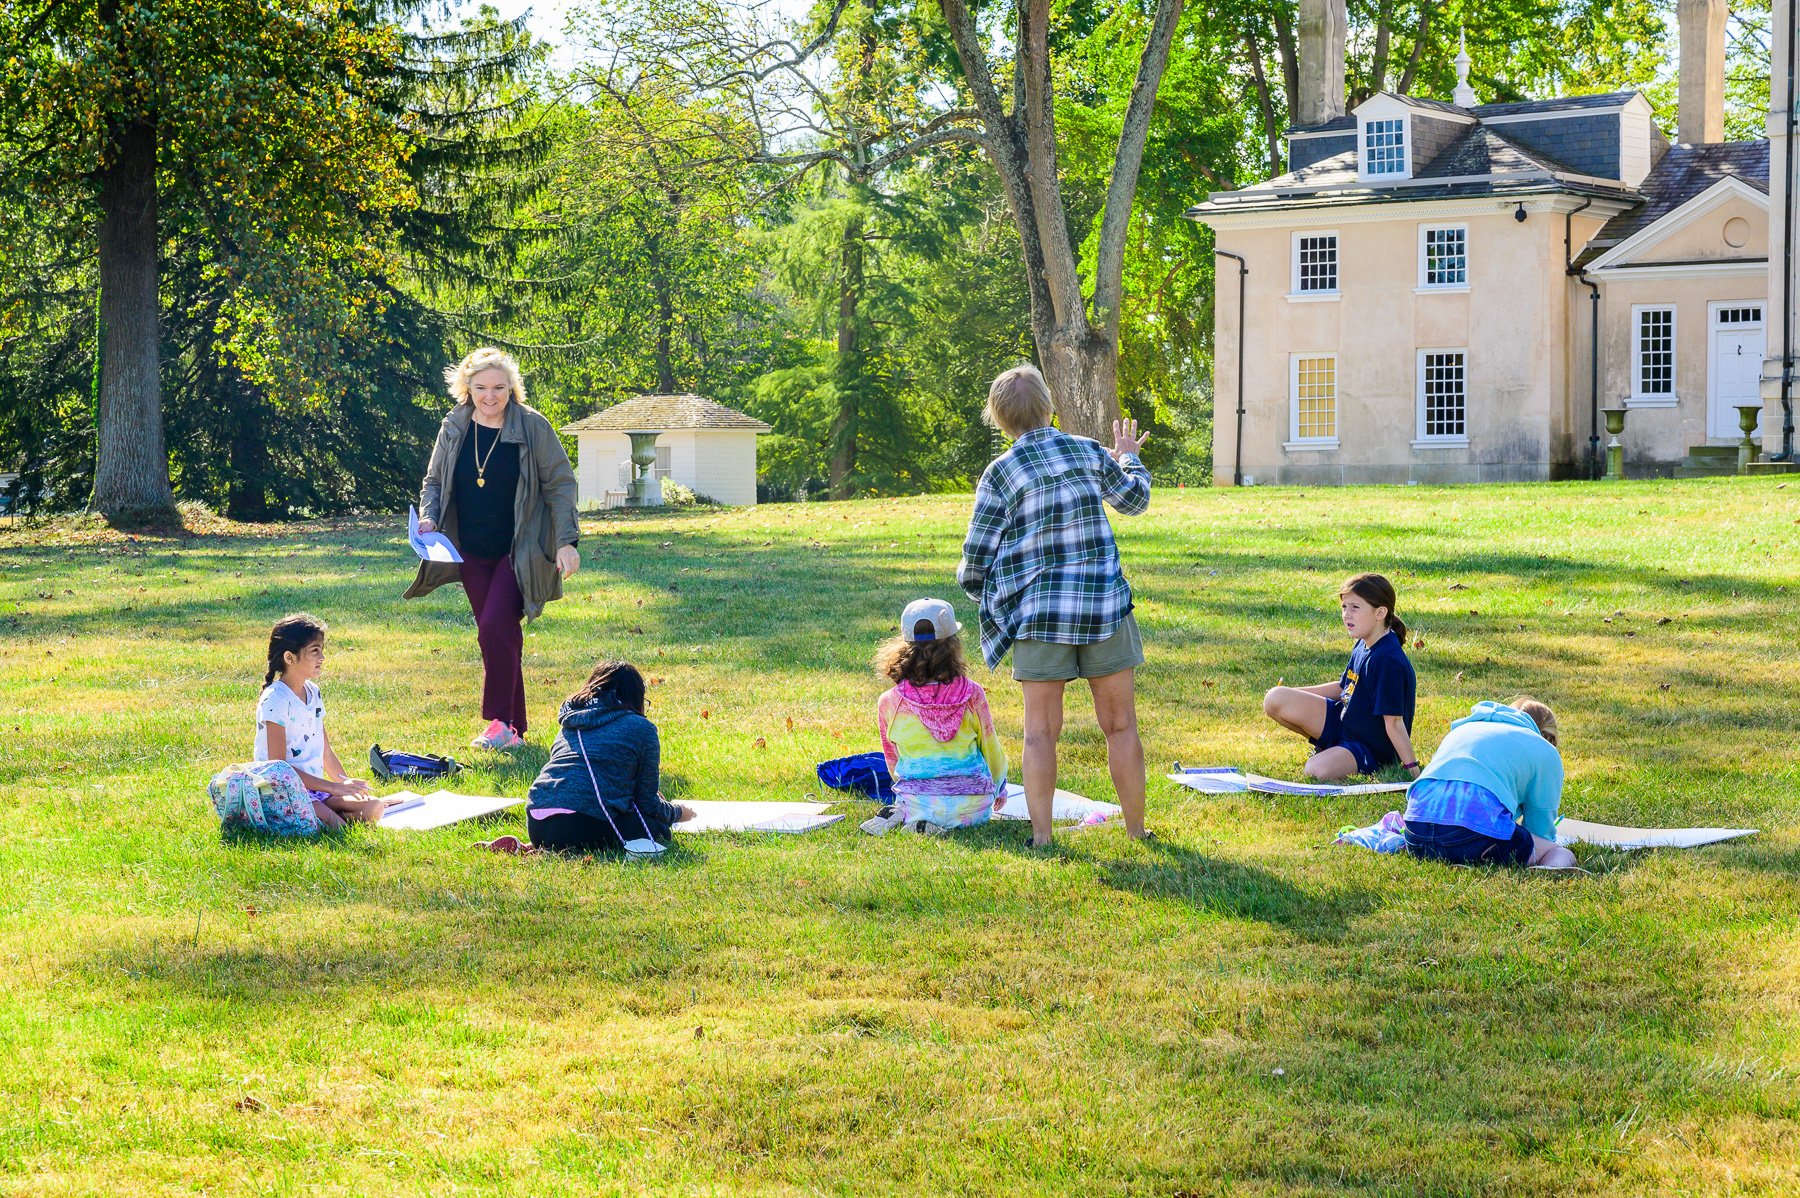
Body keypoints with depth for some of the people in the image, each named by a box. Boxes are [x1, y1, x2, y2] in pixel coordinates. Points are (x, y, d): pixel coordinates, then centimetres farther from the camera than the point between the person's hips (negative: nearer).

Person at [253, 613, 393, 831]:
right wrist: (333, 787, -19)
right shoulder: (276, 699, -13)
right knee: (334, 825, -30)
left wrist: (348, 783, 8)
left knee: (373, 808, -11)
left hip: (314, 787, 8)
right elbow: (278, 765, -18)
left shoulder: (313, 692, 14)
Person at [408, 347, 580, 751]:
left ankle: (501, 721, -10)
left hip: (520, 551, -5)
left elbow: (560, 485, -4)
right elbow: (434, 481, 14)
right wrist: (429, 517, -6)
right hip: (473, 553, 5)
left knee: (495, 626, -19)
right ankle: (514, 729, 16)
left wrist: (567, 541, -11)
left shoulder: (533, 427, -8)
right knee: (498, 637, 8)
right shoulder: (454, 429, 3)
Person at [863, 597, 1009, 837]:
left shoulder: (889, 703, -6)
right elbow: (991, 749, 7)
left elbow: (893, 761, 8)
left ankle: (902, 815, -3)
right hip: (971, 807, -1)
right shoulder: (972, 695, -7)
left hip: (918, 803, 1)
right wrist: (999, 786, 29)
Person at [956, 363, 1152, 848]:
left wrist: (974, 584, 20)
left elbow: (976, 558, -3)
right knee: (1120, 725, 9)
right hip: (1104, 606, 1)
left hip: (1039, 612, -1)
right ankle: (1136, 829, 14)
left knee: (1041, 730, 5)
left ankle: (1041, 835, 2)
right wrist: (1128, 459, 43)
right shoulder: (1089, 452, 3)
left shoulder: (999, 474, -3)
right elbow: (1134, 499, 23)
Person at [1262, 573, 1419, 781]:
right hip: (1341, 722, 8)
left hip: (1373, 749, -8)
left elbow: (1394, 722, -27)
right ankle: (1325, 746, 14)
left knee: (1317, 770, -36)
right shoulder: (1363, 646, 3)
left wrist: (1411, 768, -26)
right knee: (1274, 699, -4)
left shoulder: (1388, 660, -27)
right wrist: (1294, 694, 14)